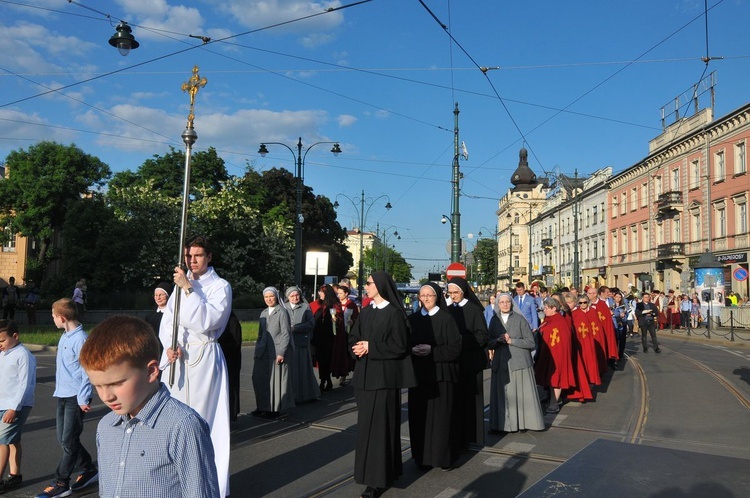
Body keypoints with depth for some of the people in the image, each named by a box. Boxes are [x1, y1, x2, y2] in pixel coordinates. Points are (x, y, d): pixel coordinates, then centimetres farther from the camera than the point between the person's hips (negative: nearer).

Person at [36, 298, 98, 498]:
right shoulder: (65, 336, 9)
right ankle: (90, 470, 27)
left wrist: (83, 399, -18)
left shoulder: (80, 339, -18)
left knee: (69, 441, 0)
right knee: (63, 439, 14)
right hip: (62, 395, 9)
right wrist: (58, 389, 19)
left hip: (76, 397, -9)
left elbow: (87, 372, -18)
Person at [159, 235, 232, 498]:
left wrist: (188, 288, -20)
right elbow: (166, 322, 10)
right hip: (178, 358, 5)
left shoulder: (220, 286, -4)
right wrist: (170, 346, -8)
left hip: (205, 359, -5)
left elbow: (206, 321, -18)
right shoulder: (181, 284, 13)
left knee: (204, 419, -4)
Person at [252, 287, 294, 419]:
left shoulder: (282, 312, -6)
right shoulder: (263, 313, 15)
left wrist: (281, 353, -16)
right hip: (264, 353, 6)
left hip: (277, 352, -6)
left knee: (276, 380, 1)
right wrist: (257, 351, 12)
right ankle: (264, 407, 18)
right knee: (260, 379, 5)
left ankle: (275, 409, 10)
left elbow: (285, 334, -10)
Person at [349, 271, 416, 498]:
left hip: (384, 375, -7)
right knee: (367, 424, 12)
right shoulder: (365, 312, 11)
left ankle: (378, 478, 6)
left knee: (379, 425, -3)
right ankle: (378, 469, 27)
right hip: (365, 374, 7)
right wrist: (358, 347, -10)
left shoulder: (394, 313, -10)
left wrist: (371, 347, -14)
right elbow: (353, 337, 12)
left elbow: (400, 346, -14)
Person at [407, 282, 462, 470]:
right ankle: (422, 457, 16)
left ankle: (444, 456, 13)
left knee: (441, 416, -1)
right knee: (419, 416, 3)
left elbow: (455, 348, -7)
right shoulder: (412, 319, 10)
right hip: (418, 374, 3)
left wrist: (432, 351, -17)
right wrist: (412, 350, -11)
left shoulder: (446, 319, -2)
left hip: (441, 374, -3)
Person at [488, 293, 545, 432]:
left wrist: (511, 340, -12)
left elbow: (531, 343, -4)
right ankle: (502, 424, 12)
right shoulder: (494, 320, 8)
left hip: (519, 362, -2)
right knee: (503, 395, 3)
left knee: (523, 394, 1)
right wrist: (498, 341, -12)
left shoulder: (520, 319, -1)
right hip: (501, 364, 2)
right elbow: (490, 344, 9)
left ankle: (523, 422, 13)